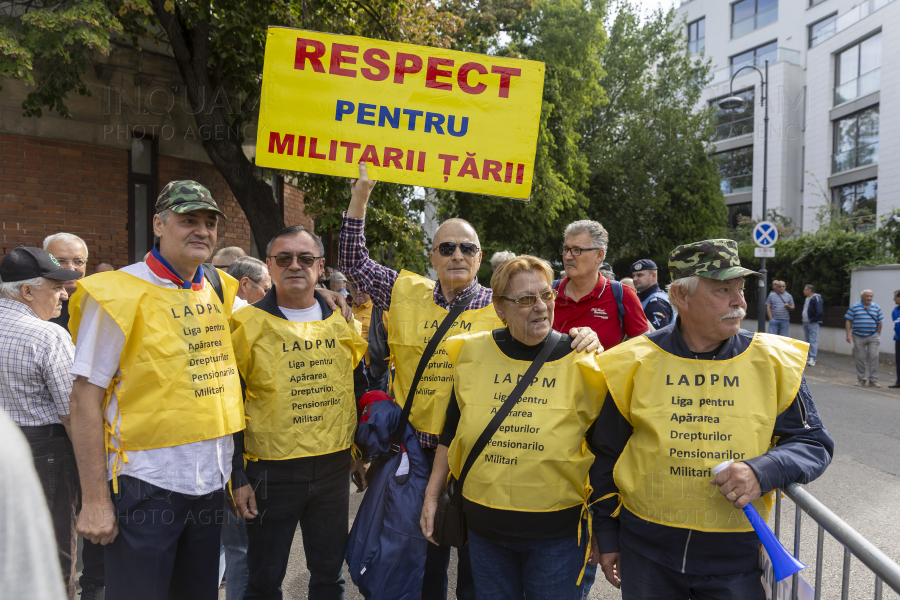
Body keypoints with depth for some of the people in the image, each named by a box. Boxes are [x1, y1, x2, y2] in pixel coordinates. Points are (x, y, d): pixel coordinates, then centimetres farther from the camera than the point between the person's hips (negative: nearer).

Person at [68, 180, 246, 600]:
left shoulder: (219, 289, 6)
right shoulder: (119, 293, -10)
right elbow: (85, 398, -11)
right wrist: (95, 500, -13)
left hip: (211, 480, 6)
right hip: (146, 483, -5)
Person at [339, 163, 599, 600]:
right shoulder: (406, 294, 4)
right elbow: (353, 264, 6)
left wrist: (582, 340, -23)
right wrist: (359, 198, 1)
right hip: (418, 449, 2)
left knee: (476, 558, 14)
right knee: (424, 554, 19)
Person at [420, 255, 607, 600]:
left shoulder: (580, 363, -9)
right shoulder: (473, 355, -4)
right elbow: (451, 434, 8)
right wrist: (432, 495, 9)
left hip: (557, 534, -2)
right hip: (484, 527, 2)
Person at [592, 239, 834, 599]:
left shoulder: (774, 362, -3)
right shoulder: (635, 363, -6)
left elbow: (813, 443, 2)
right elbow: (607, 457, 2)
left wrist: (762, 472, -18)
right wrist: (607, 536, 6)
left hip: (736, 559, 1)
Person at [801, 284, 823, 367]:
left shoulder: (816, 298, -13)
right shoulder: (806, 299, 16)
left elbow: (819, 312, -20)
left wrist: (813, 320, -16)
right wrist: (804, 320, 16)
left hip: (813, 323, -9)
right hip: (805, 323, 10)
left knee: (813, 341, -11)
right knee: (808, 341, 12)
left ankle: (812, 359, -13)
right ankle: (810, 357, 17)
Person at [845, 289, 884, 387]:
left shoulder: (877, 308, 8)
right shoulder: (854, 307, 1)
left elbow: (879, 323, 12)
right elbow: (848, 321, 0)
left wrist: (878, 335, 10)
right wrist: (848, 334, -7)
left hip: (873, 337, 2)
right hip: (858, 337, -1)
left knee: (874, 357, -5)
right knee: (860, 358, 4)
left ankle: (873, 380, 2)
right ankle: (861, 379, 16)